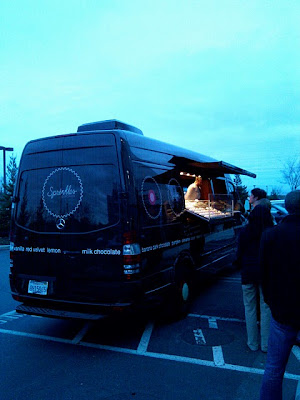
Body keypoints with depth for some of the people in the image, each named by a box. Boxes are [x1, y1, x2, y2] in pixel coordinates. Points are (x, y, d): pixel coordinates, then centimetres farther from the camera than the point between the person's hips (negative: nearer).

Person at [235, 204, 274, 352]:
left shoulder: (244, 231, -6)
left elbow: (239, 254, -2)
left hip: (248, 273, 0)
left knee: (250, 308, 11)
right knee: (266, 308, 10)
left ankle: (253, 343, 19)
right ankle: (265, 344, 17)